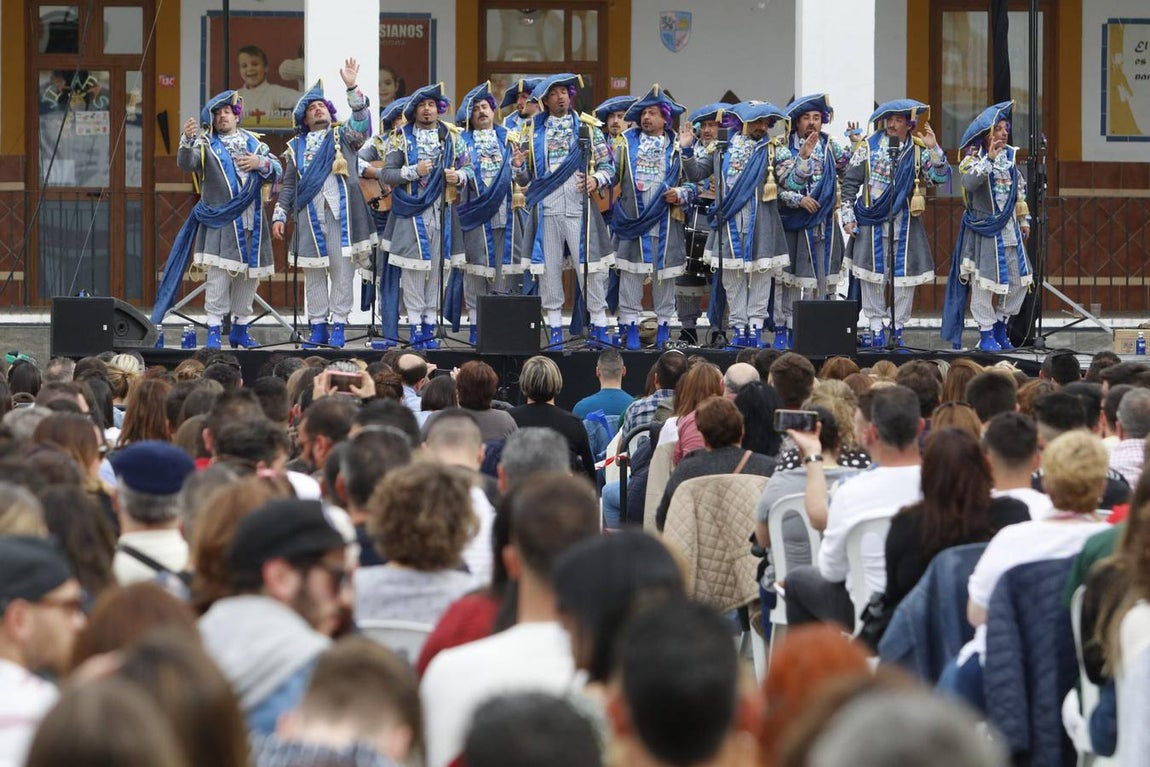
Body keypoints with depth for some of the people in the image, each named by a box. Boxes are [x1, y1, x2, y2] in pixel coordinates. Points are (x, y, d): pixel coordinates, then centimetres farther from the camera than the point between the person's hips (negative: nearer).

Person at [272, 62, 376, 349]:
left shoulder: (343, 137, 11)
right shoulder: (296, 147, 18)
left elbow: (361, 122, -9)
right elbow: (288, 185, 18)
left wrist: (352, 87, -18)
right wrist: (279, 216, 9)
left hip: (341, 214, -2)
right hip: (309, 216, 2)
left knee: (342, 269, -5)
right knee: (313, 272, 3)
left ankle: (339, 326, -1)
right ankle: (318, 326, 9)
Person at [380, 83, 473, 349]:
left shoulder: (451, 136, 11)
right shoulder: (402, 137, 6)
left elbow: (468, 168, 13)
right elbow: (386, 174, 0)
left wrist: (459, 176, -9)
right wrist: (414, 171, -15)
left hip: (442, 212, 2)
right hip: (411, 212, -2)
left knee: (438, 268, 2)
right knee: (413, 269, -4)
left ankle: (430, 326, 8)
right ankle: (416, 327, 1)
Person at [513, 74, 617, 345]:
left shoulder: (588, 128, 8)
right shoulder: (532, 131, 11)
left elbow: (607, 165, 8)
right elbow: (525, 178, 12)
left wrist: (596, 179, -13)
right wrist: (519, 168, -11)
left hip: (579, 208, -1)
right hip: (546, 208, 1)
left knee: (589, 266, -4)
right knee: (548, 267, 2)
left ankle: (599, 328, 3)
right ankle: (555, 330, 8)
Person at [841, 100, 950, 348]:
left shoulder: (918, 150, 2)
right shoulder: (869, 147, 2)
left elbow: (941, 176, -7)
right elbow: (850, 182, 5)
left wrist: (934, 149, -17)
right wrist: (848, 216, -1)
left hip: (904, 223, 1)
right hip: (872, 222, -1)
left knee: (904, 274, 2)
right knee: (872, 273, 0)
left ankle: (897, 328, 11)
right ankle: (876, 327, 8)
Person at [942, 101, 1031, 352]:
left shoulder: (1010, 155, 11)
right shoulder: (974, 157, -8)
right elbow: (969, 183, -28)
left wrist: (1023, 220, 19)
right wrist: (989, 159, -31)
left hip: (1009, 227, 6)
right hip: (984, 227, -6)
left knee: (1019, 280, 6)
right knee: (983, 280, -5)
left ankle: (1001, 325, 21)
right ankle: (986, 332, 5)